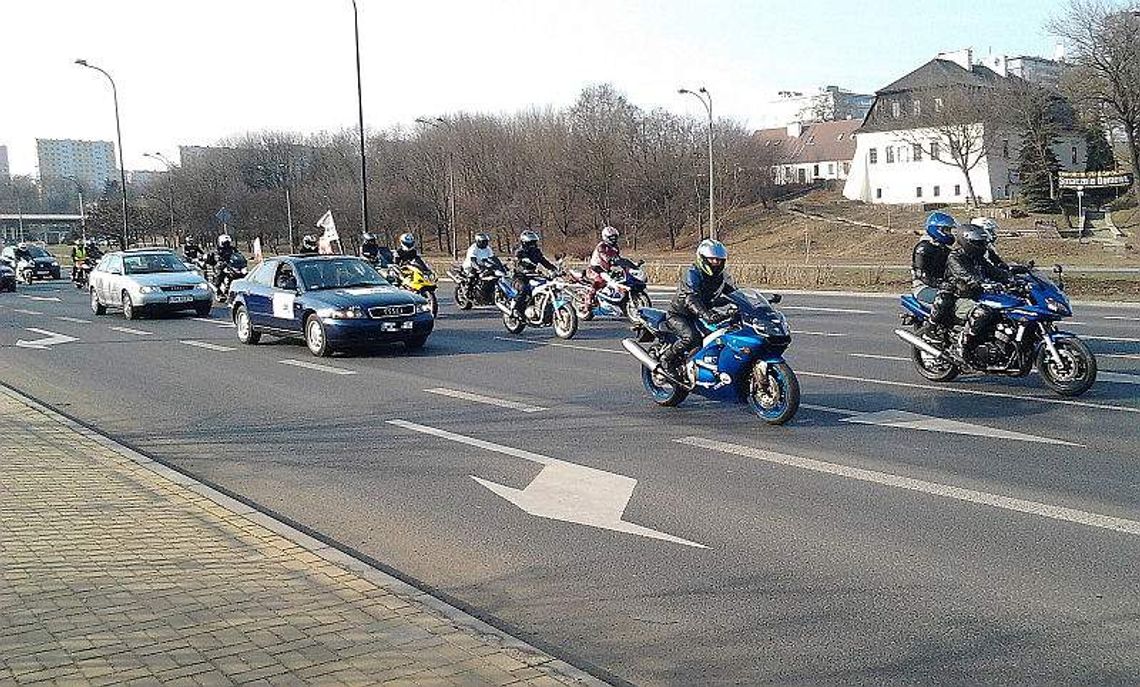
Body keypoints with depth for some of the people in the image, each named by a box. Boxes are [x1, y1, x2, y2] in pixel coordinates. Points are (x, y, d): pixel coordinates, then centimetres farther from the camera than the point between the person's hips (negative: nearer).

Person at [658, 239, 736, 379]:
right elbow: (690, 298, -37)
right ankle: (667, 358, -12)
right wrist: (706, 314, -54)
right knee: (691, 336, -34)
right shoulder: (692, 273, -21)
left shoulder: (721, 277, 3)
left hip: (700, 315, 7)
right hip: (679, 314, -7)